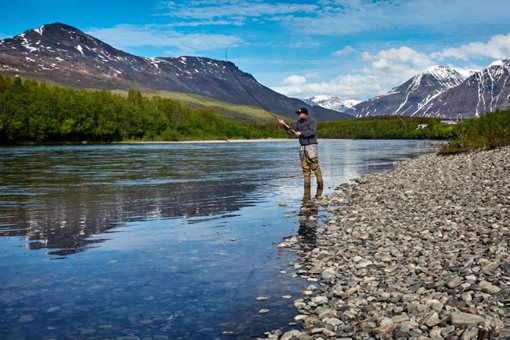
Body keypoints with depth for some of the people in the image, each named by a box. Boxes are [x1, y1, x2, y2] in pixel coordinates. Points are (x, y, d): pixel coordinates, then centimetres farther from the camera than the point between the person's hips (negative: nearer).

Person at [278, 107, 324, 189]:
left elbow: (312, 132, -20)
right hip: (303, 147, 7)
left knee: (315, 166, -8)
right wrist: (284, 124, -2)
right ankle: (307, 184, 8)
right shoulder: (299, 122, 14)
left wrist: (301, 133, -19)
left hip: (311, 146, -7)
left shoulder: (312, 120, -7)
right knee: (305, 167, 5)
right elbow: (292, 129, 13)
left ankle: (320, 184, -1)